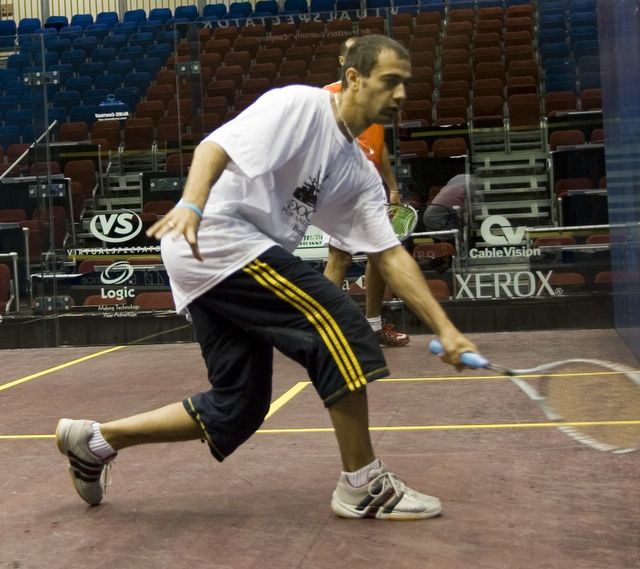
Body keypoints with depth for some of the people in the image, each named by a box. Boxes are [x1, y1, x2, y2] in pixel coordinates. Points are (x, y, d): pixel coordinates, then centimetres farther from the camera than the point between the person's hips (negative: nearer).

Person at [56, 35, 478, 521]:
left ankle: (95, 440, 21)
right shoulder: (300, 104, -6)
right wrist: (192, 205, -38)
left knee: (236, 411, 7)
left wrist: (445, 329, 4)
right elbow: (217, 145, -18)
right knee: (338, 326, -16)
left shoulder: (361, 174, 15)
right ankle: (364, 485, -6)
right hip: (213, 238, -9)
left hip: (238, 260, 9)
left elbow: (391, 256, 11)